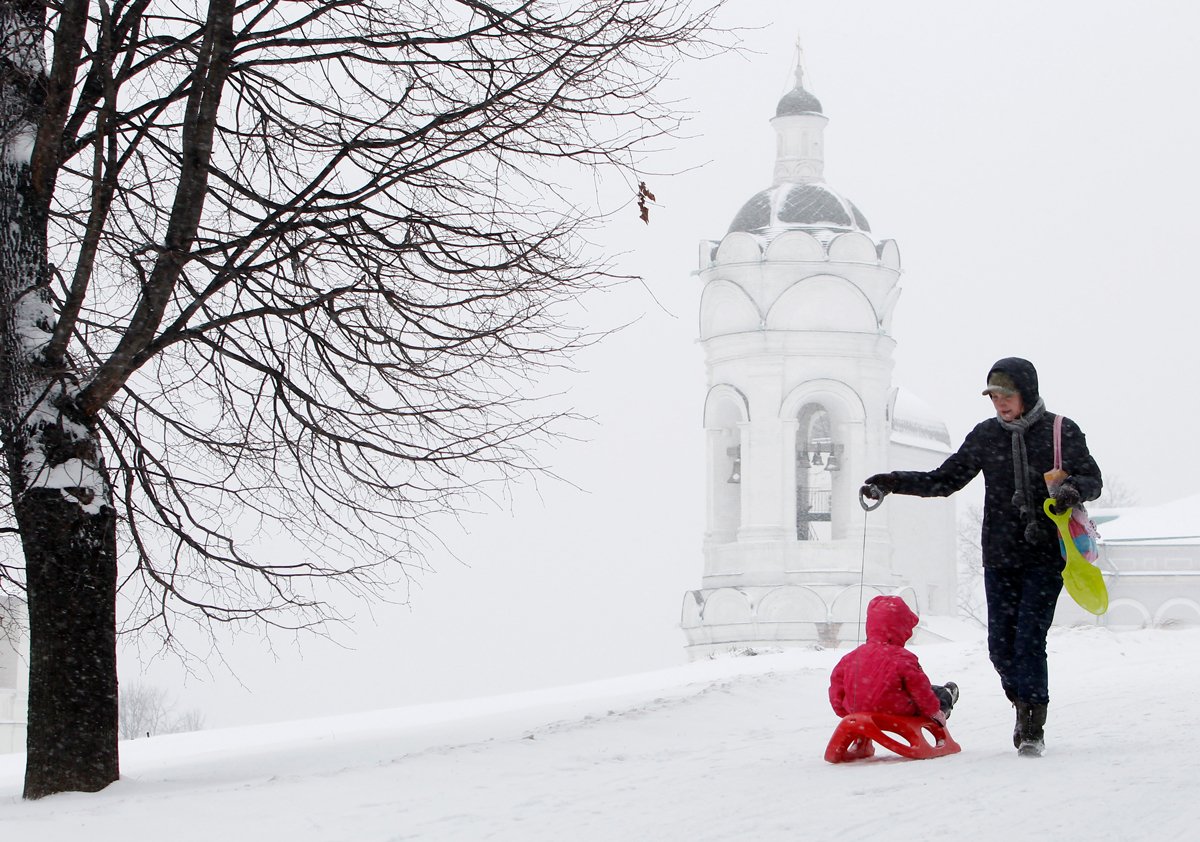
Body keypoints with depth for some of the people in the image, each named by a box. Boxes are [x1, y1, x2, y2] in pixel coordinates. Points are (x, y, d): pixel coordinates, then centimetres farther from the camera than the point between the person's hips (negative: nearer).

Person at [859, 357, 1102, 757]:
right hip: (1000, 557, 3)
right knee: (1001, 643, 0)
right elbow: (944, 480, 12)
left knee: (1029, 638, -12)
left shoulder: (1062, 432, 0)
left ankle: (1034, 728, -5)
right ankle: (1024, 707, 24)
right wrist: (892, 482, 1)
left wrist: (1073, 489, -23)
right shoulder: (985, 436, 9)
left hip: (1046, 555, -3)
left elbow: (1093, 479, 1)